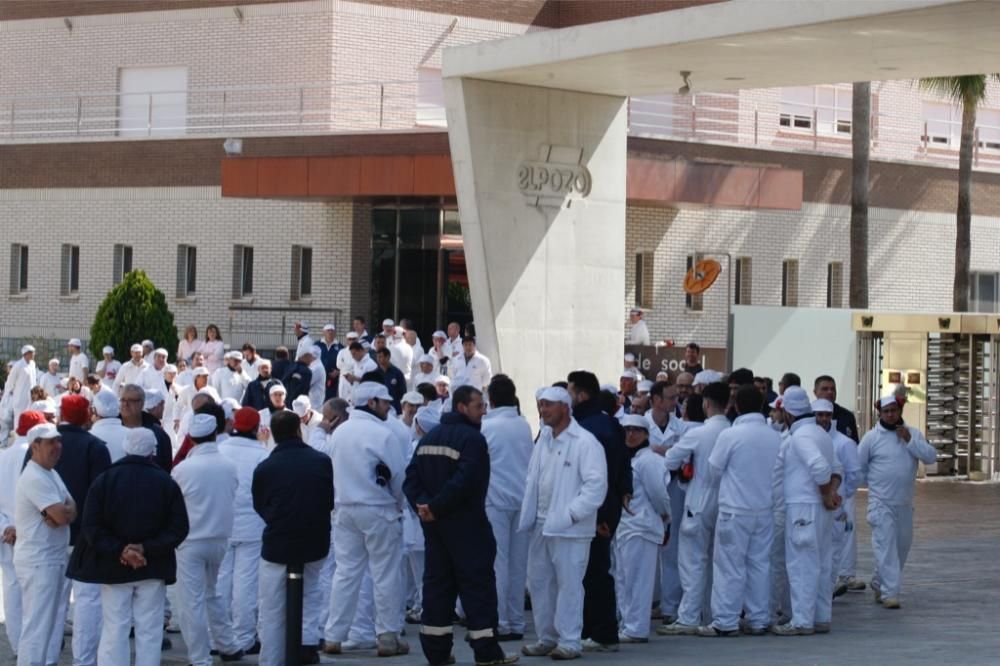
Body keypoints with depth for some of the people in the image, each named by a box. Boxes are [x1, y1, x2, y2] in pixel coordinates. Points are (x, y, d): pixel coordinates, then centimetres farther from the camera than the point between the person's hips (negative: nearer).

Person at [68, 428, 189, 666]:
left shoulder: (104, 480, -2)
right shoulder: (166, 483, -2)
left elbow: (91, 526, -8)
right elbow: (179, 527, -8)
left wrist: (118, 550, -10)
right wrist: (148, 548, -10)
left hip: (114, 567, 0)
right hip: (153, 567, 0)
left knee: (114, 630, 2)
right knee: (149, 630, 4)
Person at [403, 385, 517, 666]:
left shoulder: (429, 438, 12)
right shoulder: (472, 438, -14)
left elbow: (411, 477, 5)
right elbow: (464, 482, -25)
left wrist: (422, 503, -7)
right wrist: (436, 507, -18)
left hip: (433, 524, 7)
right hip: (466, 522, -7)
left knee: (437, 579, 10)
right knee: (477, 581, -4)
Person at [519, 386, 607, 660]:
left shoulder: (585, 442, -10)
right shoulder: (543, 440, 13)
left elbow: (596, 484, -15)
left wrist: (571, 514, -18)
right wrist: (528, 514, 6)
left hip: (570, 528, -7)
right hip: (542, 524, 8)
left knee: (568, 584, -3)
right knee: (539, 581, 11)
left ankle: (569, 641, 4)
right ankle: (547, 638, 21)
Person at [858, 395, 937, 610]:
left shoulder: (913, 434, 5)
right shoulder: (872, 437, -4)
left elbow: (931, 457, -6)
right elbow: (858, 467, 4)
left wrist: (910, 441, -13)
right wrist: (875, 481, 3)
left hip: (905, 503, 4)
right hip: (881, 503, -4)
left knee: (902, 546, 13)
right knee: (886, 546, -12)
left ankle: (879, 584, 29)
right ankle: (889, 592, -13)